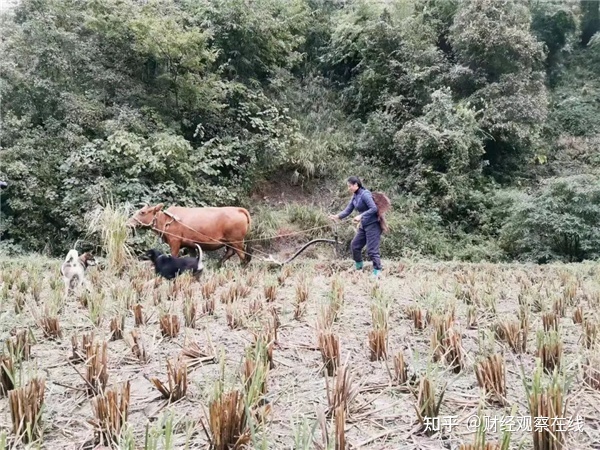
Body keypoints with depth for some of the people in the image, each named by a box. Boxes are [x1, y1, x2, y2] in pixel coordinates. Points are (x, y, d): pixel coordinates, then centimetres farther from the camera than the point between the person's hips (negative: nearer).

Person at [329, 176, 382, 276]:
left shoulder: (365, 194, -18)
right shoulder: (354, 197, 8)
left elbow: (374, 208, -24)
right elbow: (348, 210, 8)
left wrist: (361, 216, -27)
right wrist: (337, 216, -7)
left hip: (373, 225, -9)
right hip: (363, 225, 9)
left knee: (372, 250, -8)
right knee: (355, 245, 15)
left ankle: (377, 272, 1)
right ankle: (358, 268, 31)